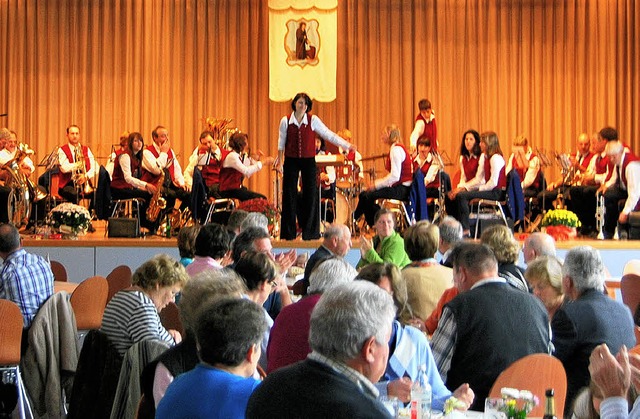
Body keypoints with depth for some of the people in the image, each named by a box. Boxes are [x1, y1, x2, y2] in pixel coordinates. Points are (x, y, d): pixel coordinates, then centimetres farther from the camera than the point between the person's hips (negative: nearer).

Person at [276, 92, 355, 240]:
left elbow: (329, 135, -1)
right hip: (291, 161, 0)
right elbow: (281, 143, 8)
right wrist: (280, 161, 4)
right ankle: (288, 232, 9)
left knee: (310, 194, -1)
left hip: (308, 161, 0)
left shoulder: (313, 120, -1)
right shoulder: (286, 121, 0)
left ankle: (309, 231, 6)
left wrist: (347, 146, -4)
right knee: (289, 195, 1)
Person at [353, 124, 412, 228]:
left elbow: (395, 176, -22)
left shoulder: (396, 149, -14)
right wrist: (378, 182, 7)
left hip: (402, 189, -10)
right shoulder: (395, 148, 18)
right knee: (364, 195, 8)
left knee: (367, 196, -15)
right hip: (399, 187, 10)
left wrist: (376, 185, -14)